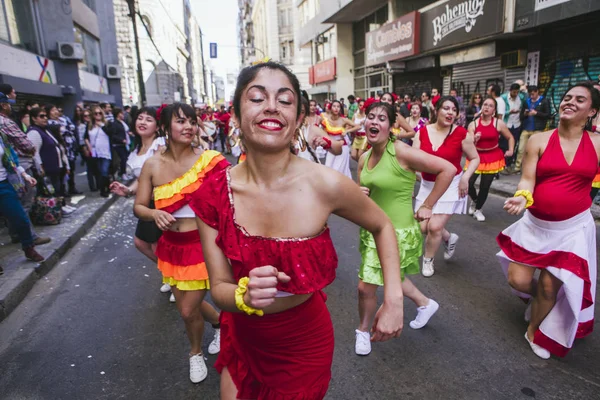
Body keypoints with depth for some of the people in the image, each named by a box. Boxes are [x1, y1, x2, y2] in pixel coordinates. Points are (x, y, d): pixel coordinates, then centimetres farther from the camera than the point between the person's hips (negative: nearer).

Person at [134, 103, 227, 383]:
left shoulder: (208, 159, -13)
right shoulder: (152, 165, -4)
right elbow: (139, 207, 0)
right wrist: (155, 215, -20)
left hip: (202, 243, -4)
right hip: (171, 246, 4)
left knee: (189, 310, 4)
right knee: (186, 305, 19)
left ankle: (196, 353, 38)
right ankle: (220, 322, 53)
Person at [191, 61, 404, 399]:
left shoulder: (326, 185, -24)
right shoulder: (213, 194, -17)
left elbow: (382, 226, -5)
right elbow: (219, 288, -14)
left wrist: (394, 300, -11)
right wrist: (245, 295, -35)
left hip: (304, 340, -2)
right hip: (242, 338, 2)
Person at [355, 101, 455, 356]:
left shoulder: (401, 152, -20)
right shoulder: (364, 158, 1)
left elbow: (448, 169, -20)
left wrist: (427, 206, -16)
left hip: (397, 231, -7)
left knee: (366, 286, -2)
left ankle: (363, 330, 29)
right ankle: (425, 304, 53)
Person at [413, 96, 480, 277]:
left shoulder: (461, 133, -11)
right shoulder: (422, 132, -5)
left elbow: (475, 159, 0)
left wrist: (465, 177, -14)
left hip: (451, 186, -3)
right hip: (427, 185, 4)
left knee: (435, 227, -9)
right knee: (422, 227, 5)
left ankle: (428, 260, 20)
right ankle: (449, 238, 39)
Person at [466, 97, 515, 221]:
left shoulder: (499, 123, -6)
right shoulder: (473, 124, -6)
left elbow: (510, 138, 8)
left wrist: (511, 150, -4)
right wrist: (475, 140, -29)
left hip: (492, 158, 0)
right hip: (476, 156, 0)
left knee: (485, 186, 4)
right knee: (468, 182, -12)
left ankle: (478, 209, 27)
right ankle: (474, 200, 23)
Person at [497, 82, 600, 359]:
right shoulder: (539, 141, -6)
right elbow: (527, 180, -14)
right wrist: (521, 198, -32)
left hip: (573, 228, 0)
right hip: (535, 224, 1)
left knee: (550, 287, 5)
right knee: (518, 280, 4)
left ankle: (535, 331, 33)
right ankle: (542, 300, 42)